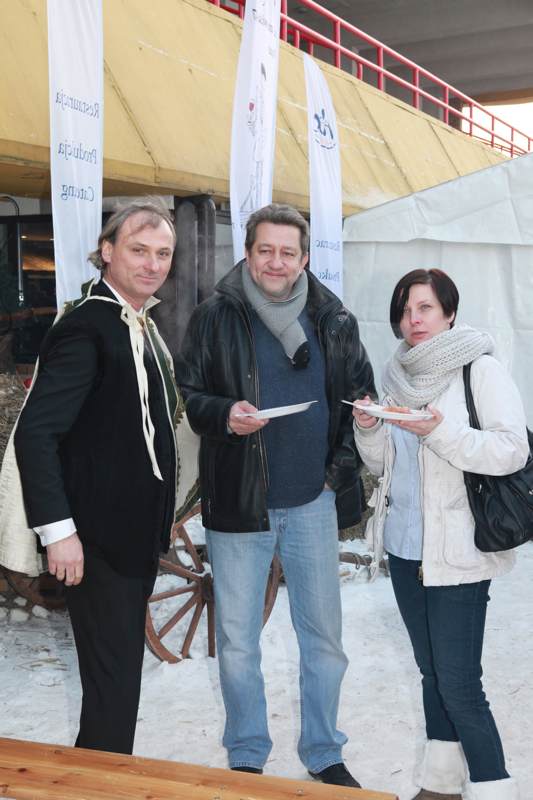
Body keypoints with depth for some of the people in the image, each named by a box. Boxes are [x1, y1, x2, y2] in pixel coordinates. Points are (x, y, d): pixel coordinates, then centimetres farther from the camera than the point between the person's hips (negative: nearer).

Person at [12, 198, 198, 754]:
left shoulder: (141, 326, 12)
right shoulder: (87, 327, -17)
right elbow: (35, 432, -22)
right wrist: (57, 530, -26)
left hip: (137, 532, 9)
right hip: (98, 538, -9)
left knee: (123, 668, 19)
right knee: (113, 682, -1)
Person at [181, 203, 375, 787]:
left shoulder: (334, 320, 4)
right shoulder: (215, 317, -3)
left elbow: (361, 396, 14)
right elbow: (187, 395, 1)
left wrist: (341, 466, 2)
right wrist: (225, 414, -20)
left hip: (313, 502, 2)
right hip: (237, 503, -2)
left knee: (324, 637, 11)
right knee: (237, 642, 7)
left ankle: (324, 755, 30)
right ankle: (246, 757, 27)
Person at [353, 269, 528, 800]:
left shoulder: (480, 369, -7)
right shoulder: (399, 376, 12)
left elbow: (513, 451, -16)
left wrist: (440, 430, -24)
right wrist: (367, 429, -4)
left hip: (457, 554, -6)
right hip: (404, 546, 6)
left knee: (459, 685, -6)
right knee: (431, 671, 16)